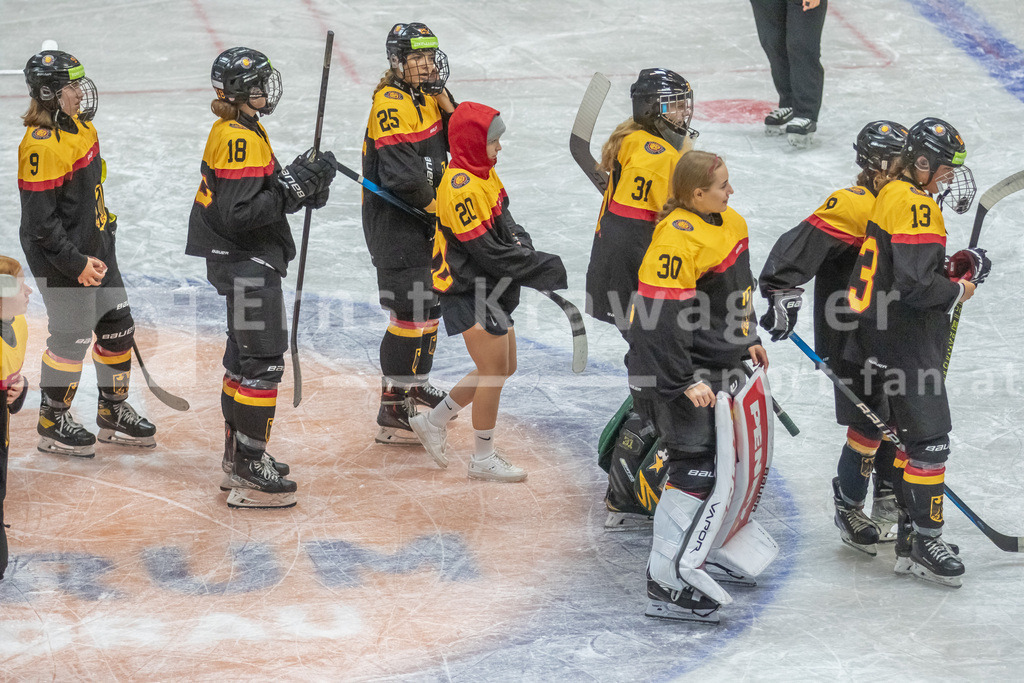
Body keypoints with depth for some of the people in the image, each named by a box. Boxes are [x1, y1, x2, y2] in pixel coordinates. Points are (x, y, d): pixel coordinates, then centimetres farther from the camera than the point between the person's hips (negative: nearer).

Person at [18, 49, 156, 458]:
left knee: (117, 327, 16)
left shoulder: (78, 126, 5)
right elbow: (40, 221, -24)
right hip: (61, 260, -9)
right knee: (71, 337, 1)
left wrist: (104, 224, 23)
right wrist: (76, 263, -22)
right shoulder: (41, 146, -25)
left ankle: (114, 413, 31)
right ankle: (53, 424, 18)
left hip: (95, 250, 9)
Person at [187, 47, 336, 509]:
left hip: (246, 263, 11)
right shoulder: (237, 139, -21)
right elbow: (238, 214, -27)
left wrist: (305, 180, 2)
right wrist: (293, 188, -25)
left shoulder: (242, 131, 11)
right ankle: (250, 476, -5)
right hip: (246, 266, -11)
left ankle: (238, 459, 31)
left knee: (244, 357, 19)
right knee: (262, 362, -8)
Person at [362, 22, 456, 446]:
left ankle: (414, 384, 43)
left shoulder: (426, 97, 10)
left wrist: (444, 100, -5)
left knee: (431, 300, 24)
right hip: (394, 223, -10)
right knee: (411, 311, -13)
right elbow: (402, 175, -29)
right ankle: (392, 412, -11)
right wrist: (431, 203, -13)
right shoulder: (392, 104, -21)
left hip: (424, 219, 10)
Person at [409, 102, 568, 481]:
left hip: (493, 289, 10)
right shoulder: (460, 187, -22)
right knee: (494, 369, -4)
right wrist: (543, 268, -20)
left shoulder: (485, 175, 9)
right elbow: (485, 251, -24)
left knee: (503, 367, 16)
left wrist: (521, 243, -9)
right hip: (470, 290, -10)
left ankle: (433, 422, 28)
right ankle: (483, 459, 9)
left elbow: (505, 223, 14)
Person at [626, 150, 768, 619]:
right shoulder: (678, 241, -26)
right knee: (696, 465, -11)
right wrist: (683, 382, -28)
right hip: (679, 368, -10)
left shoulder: (728, 223, 6)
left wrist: (747, 341, 24)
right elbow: (659, 319, -28)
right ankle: (664, 578, -8)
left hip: (718, 362, 10)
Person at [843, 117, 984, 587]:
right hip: (904, 343, -11)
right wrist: (957, 290, -9)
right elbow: (915, 285, -25)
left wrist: (954, 267, 8)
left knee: (913, 436, 17)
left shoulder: (894, 195, 13)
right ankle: (924, 542, -5)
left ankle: (913, 535, 24)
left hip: (888, 338, 11)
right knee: (929, 438, -8)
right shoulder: (914, 205, -19)